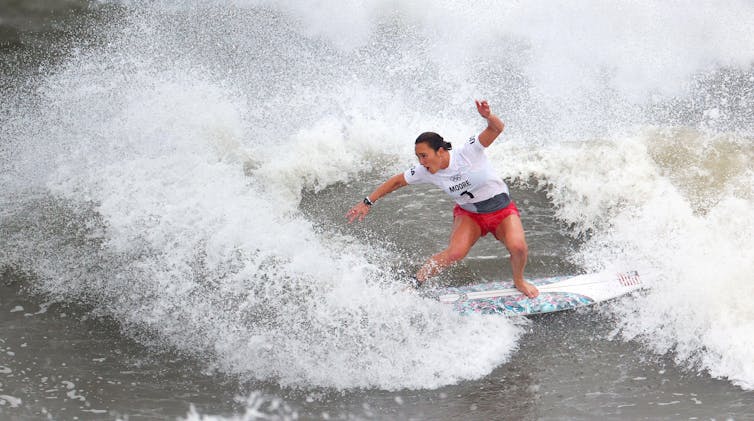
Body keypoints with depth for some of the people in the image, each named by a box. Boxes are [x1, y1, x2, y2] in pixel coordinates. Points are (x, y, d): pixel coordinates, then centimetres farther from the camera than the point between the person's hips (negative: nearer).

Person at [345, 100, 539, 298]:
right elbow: (396, 181, -1)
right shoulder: (424, 172, -14)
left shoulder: (468, 151, -25)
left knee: (518, 247, -26)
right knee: (455, 252, -26)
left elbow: (497, 128, -33)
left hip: (502, 209, -2)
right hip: (469, 214, 2)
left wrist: (488, 116, -56)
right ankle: (414, 283, -9)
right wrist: (368, 202, -1)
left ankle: (519, 280, 7)